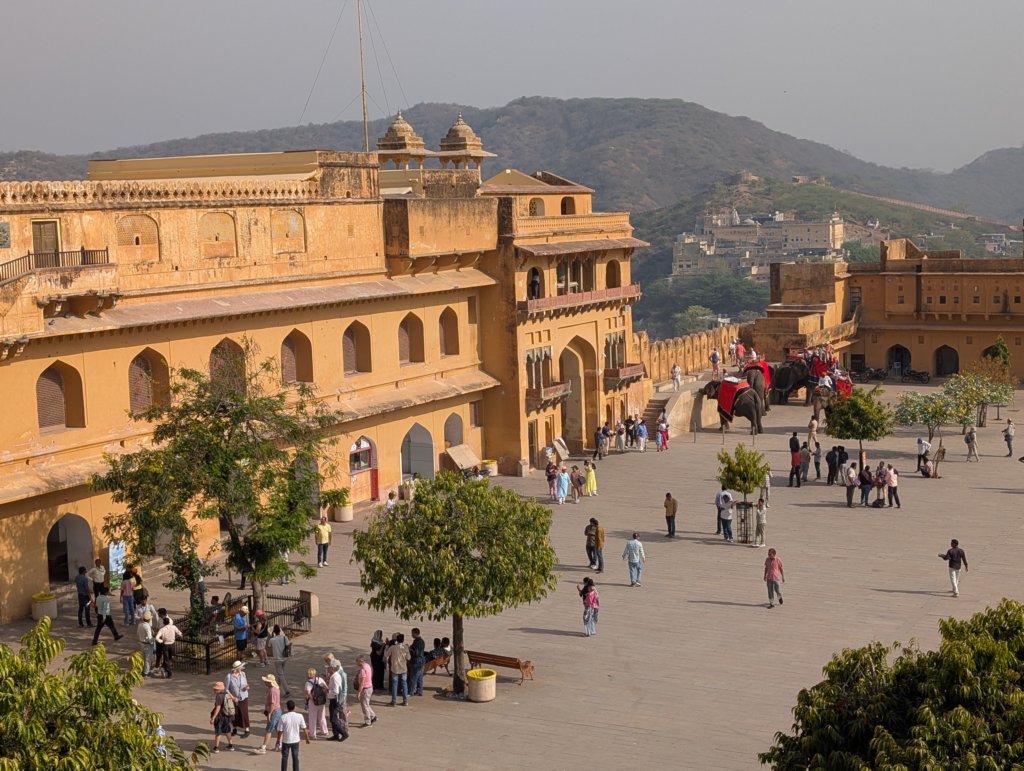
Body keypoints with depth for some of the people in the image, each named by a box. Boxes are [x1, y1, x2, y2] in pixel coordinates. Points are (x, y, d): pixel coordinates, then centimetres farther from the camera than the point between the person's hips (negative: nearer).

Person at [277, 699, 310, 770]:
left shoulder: (283, 717, -16)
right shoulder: (299, 716, -12)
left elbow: (280, 730, -10)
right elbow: (304, 729, -5)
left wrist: (278, 740, 5)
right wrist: (307, 738, 8)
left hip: (285, 741, -1)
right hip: (295, 740, 1)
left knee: (284, 758, 13)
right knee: (295, 758, 12)